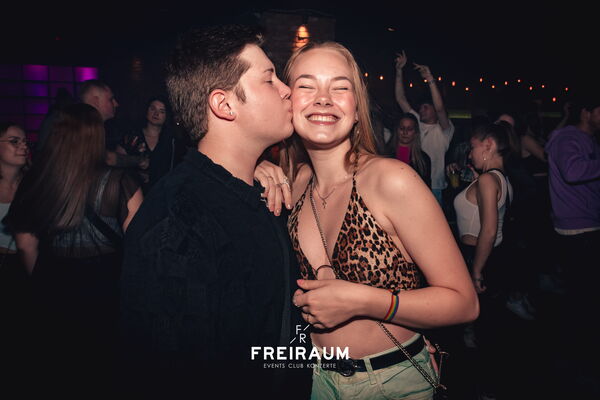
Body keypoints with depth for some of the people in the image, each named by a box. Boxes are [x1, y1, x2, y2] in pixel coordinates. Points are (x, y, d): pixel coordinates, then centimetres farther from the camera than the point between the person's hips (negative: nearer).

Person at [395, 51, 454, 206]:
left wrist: (430, 79, -25)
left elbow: (440, 108, -20)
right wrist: (399, 70, 2)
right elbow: (400, 98, 9)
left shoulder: (444, 130, 0)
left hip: (434, 188, -4)